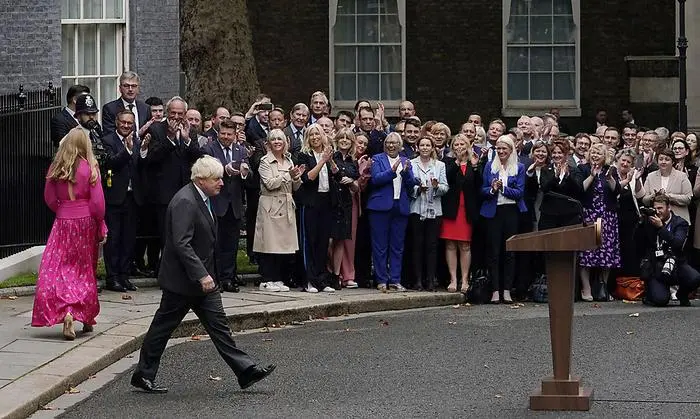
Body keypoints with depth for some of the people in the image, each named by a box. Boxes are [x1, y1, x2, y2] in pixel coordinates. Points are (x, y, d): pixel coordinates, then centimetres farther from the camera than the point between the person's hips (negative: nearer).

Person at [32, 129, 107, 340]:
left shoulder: (56, 168, -2)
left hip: (63, 222, 0)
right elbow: (97, 202, -9)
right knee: (86, 269, 12)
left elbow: (50, 199, 2)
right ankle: (87, 317, 21)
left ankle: (67, 312, -21)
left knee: (59, 268, 2)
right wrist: (101, 226, 3)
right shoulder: (90, 168, -8)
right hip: (86, 221, 0)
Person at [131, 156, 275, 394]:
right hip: (182, 280, -9)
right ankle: (143, 375, 14)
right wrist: (201, 275, -29)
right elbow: (181, 244, -27)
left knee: (218, 325, 5)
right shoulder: (185, 202, -21)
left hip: (203, 279, 9)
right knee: (162, 327, 3)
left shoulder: (202, 199, 11)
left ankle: (246, 372, 2)